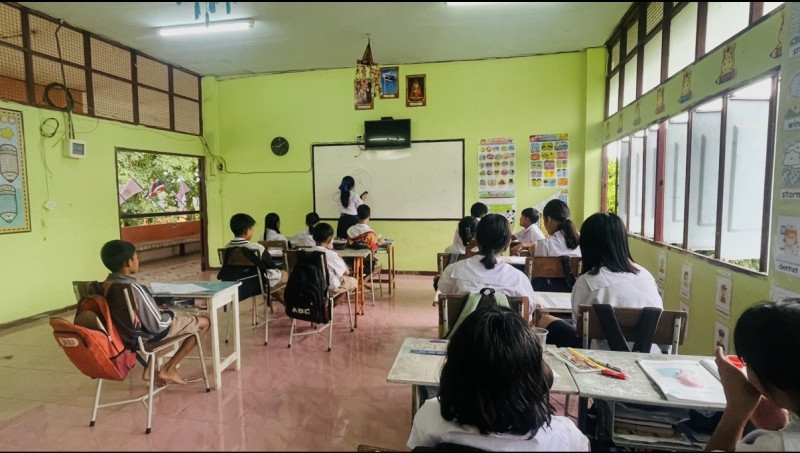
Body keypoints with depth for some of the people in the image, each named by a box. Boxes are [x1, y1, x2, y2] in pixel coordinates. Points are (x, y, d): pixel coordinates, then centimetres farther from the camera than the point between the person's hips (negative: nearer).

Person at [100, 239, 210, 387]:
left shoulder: (106, 285, -4)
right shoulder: (134, 289, -31)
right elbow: (157, 325, -25)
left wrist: (158, 312, 9)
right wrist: (169, 315, -5)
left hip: (126, 335, 9)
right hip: (146, 335, -8)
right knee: (204, 322, 3)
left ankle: (150, 371, 26)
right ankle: (168, 370, 8)